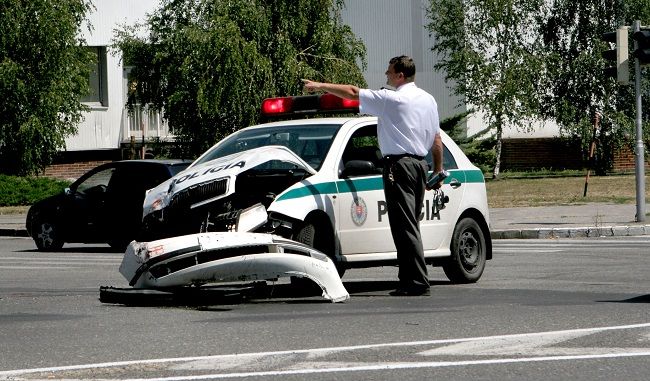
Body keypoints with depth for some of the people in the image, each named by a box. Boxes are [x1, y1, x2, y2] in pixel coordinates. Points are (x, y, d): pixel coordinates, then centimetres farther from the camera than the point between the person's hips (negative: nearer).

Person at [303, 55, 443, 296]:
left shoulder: (392, 99, -10)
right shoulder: (428, 99, 14)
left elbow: (352, 93, -5)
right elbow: (437, 140, 18)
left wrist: (320, 86, 5)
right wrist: (438, 172, 25)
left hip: (399, 165, -8)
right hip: (420, 165, 8)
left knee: (404, 226, -8)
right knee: (410, 226, 12)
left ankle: (418, 282, -13)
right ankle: (409, 278, 12)